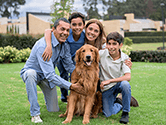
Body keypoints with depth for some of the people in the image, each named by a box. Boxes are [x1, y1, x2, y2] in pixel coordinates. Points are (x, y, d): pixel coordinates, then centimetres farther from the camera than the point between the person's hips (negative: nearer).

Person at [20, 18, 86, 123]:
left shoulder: (65, 45, -11)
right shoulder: (43, 46, -35)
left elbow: (69, 66, -2)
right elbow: (49, 75, -39)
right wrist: (71, 86, -41)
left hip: (48, 75, 6)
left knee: (54, 110, 4)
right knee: (31, 73, -43)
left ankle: (49, 96, 41)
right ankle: (35, 114, -30)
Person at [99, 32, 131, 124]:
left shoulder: (125, 58, -14)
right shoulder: (102, 54, -13)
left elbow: (128, 77, -25)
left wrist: (109, 80, -31)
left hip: (119, 84, -1)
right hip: (106, 88, 1)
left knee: (125, 84, -36)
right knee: (108, 114, -9)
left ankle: (125, 113, -15)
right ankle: (119, 103, 26)